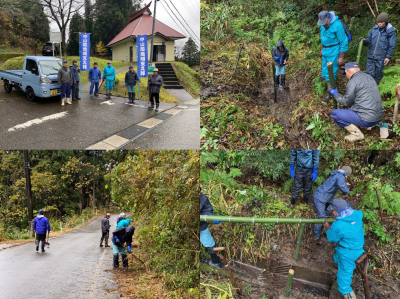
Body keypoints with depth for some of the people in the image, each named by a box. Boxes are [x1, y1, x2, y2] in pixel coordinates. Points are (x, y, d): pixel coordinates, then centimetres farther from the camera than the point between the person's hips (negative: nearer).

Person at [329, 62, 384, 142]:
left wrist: (335, 94, 15)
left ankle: (357, 134, -2)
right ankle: (369, 125, 16)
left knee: (334, 113, -1)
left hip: (367, 120, -9)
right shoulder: (369, 77, 12)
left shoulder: (353, 82, -13)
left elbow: (347, 102, -2)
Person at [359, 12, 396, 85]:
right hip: (371, 56, 2)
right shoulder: (374, 30, 4)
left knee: (378, 74, 7)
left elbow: (391, 46, -3)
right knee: (369, 74, 0)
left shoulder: (390, 32, -5)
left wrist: (388, 57, -8)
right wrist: (364, 41, -12)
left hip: (381, 58, -2)